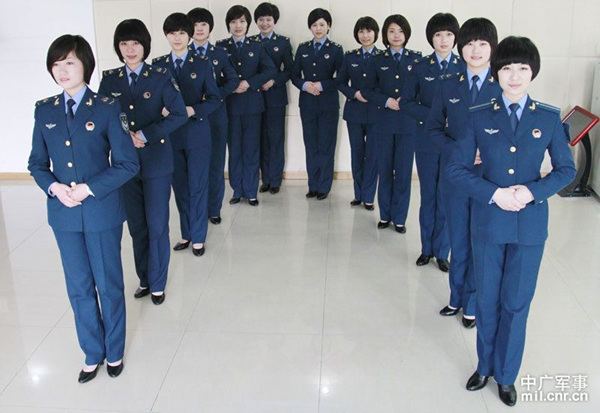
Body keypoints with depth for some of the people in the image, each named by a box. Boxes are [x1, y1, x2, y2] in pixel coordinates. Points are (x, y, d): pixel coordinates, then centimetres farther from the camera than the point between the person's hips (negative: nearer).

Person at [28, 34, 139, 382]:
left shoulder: (107, 108, -8)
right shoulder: (44, 110, 5)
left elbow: (128, 164, -9)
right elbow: (38, 163, 9)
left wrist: (88, 189, -17)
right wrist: (54, 187, -11)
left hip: (102, 212, -3)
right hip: (64, 213, 4)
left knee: (109, 285, 10)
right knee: (79, 288, 14)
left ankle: (114, 351, 31)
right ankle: (93, 353, 32)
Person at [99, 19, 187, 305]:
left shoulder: (160, 78, -4)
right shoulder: (109, 80, 5)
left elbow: (179, 114, -9)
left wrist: (146, 135, -15)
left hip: (156, 161, -3)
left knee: (157, 225, 2)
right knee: (136, 226, 11)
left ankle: (157, 283, 17)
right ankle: (144, 279, 27)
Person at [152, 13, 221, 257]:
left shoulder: (202, 64, 1)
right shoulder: (157, 65, 5)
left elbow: (214, 99, -1)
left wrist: (191, 110, -17)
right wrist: (162, 110, -16)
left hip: (197, 133, -2)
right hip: (169, 134, 2)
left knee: (198, 186, 2)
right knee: (179, 186, 9)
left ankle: (198, 237, 14)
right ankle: (186, 233, 24)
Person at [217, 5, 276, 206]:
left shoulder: (257, 47, 8)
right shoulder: (221, 46, 6)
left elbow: (270, 69, -2)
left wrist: (249, 83, -13)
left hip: (252, 104, 0)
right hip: (230, 104, 0)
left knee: (251, 149, 3)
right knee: (234, 149, 6)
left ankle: (250, 191, 12)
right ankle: (237, 190, 16)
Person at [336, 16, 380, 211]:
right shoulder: (350, 57, 8)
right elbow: (341, 83, 8)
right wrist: (355, 93, -8)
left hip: (375, 112, -2)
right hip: (354, 111, 3)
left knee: (372, 154, 0)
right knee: (357, 154, 9)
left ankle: (368, 196, 9)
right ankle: (358, 194, 20)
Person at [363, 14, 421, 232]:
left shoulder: (416, 58, 2)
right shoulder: (378, 60, 6)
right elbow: (368, 90, 5)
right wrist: (386, 101, -10)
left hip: (408, 122, -1)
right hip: (385, 122, 1)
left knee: (403, 171, 2)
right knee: (385, 170, 8)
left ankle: (399, 217, 13)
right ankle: (385, 215, 20)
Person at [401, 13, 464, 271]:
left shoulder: (465, 68, 1)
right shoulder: (420, 67, 2)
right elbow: (406, 102, -1)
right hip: (427, 141, 1)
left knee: (447, 198, 4)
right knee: (428, 197, 9)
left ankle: (441, 252, 16)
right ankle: (426, 248, 22)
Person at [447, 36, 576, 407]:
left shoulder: (549, 118, 0)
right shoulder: (479, 117, -2)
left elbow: (566, 169, 3)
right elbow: (457, 168, -4)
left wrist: (532, 191, -14)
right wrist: (494, 193, -17)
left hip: (530, 225, 0)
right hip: (488, 222, 0)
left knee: (516, 303, 9)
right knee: (487, 301, 13)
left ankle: (506, 375, 28)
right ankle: (485, 366, 34)